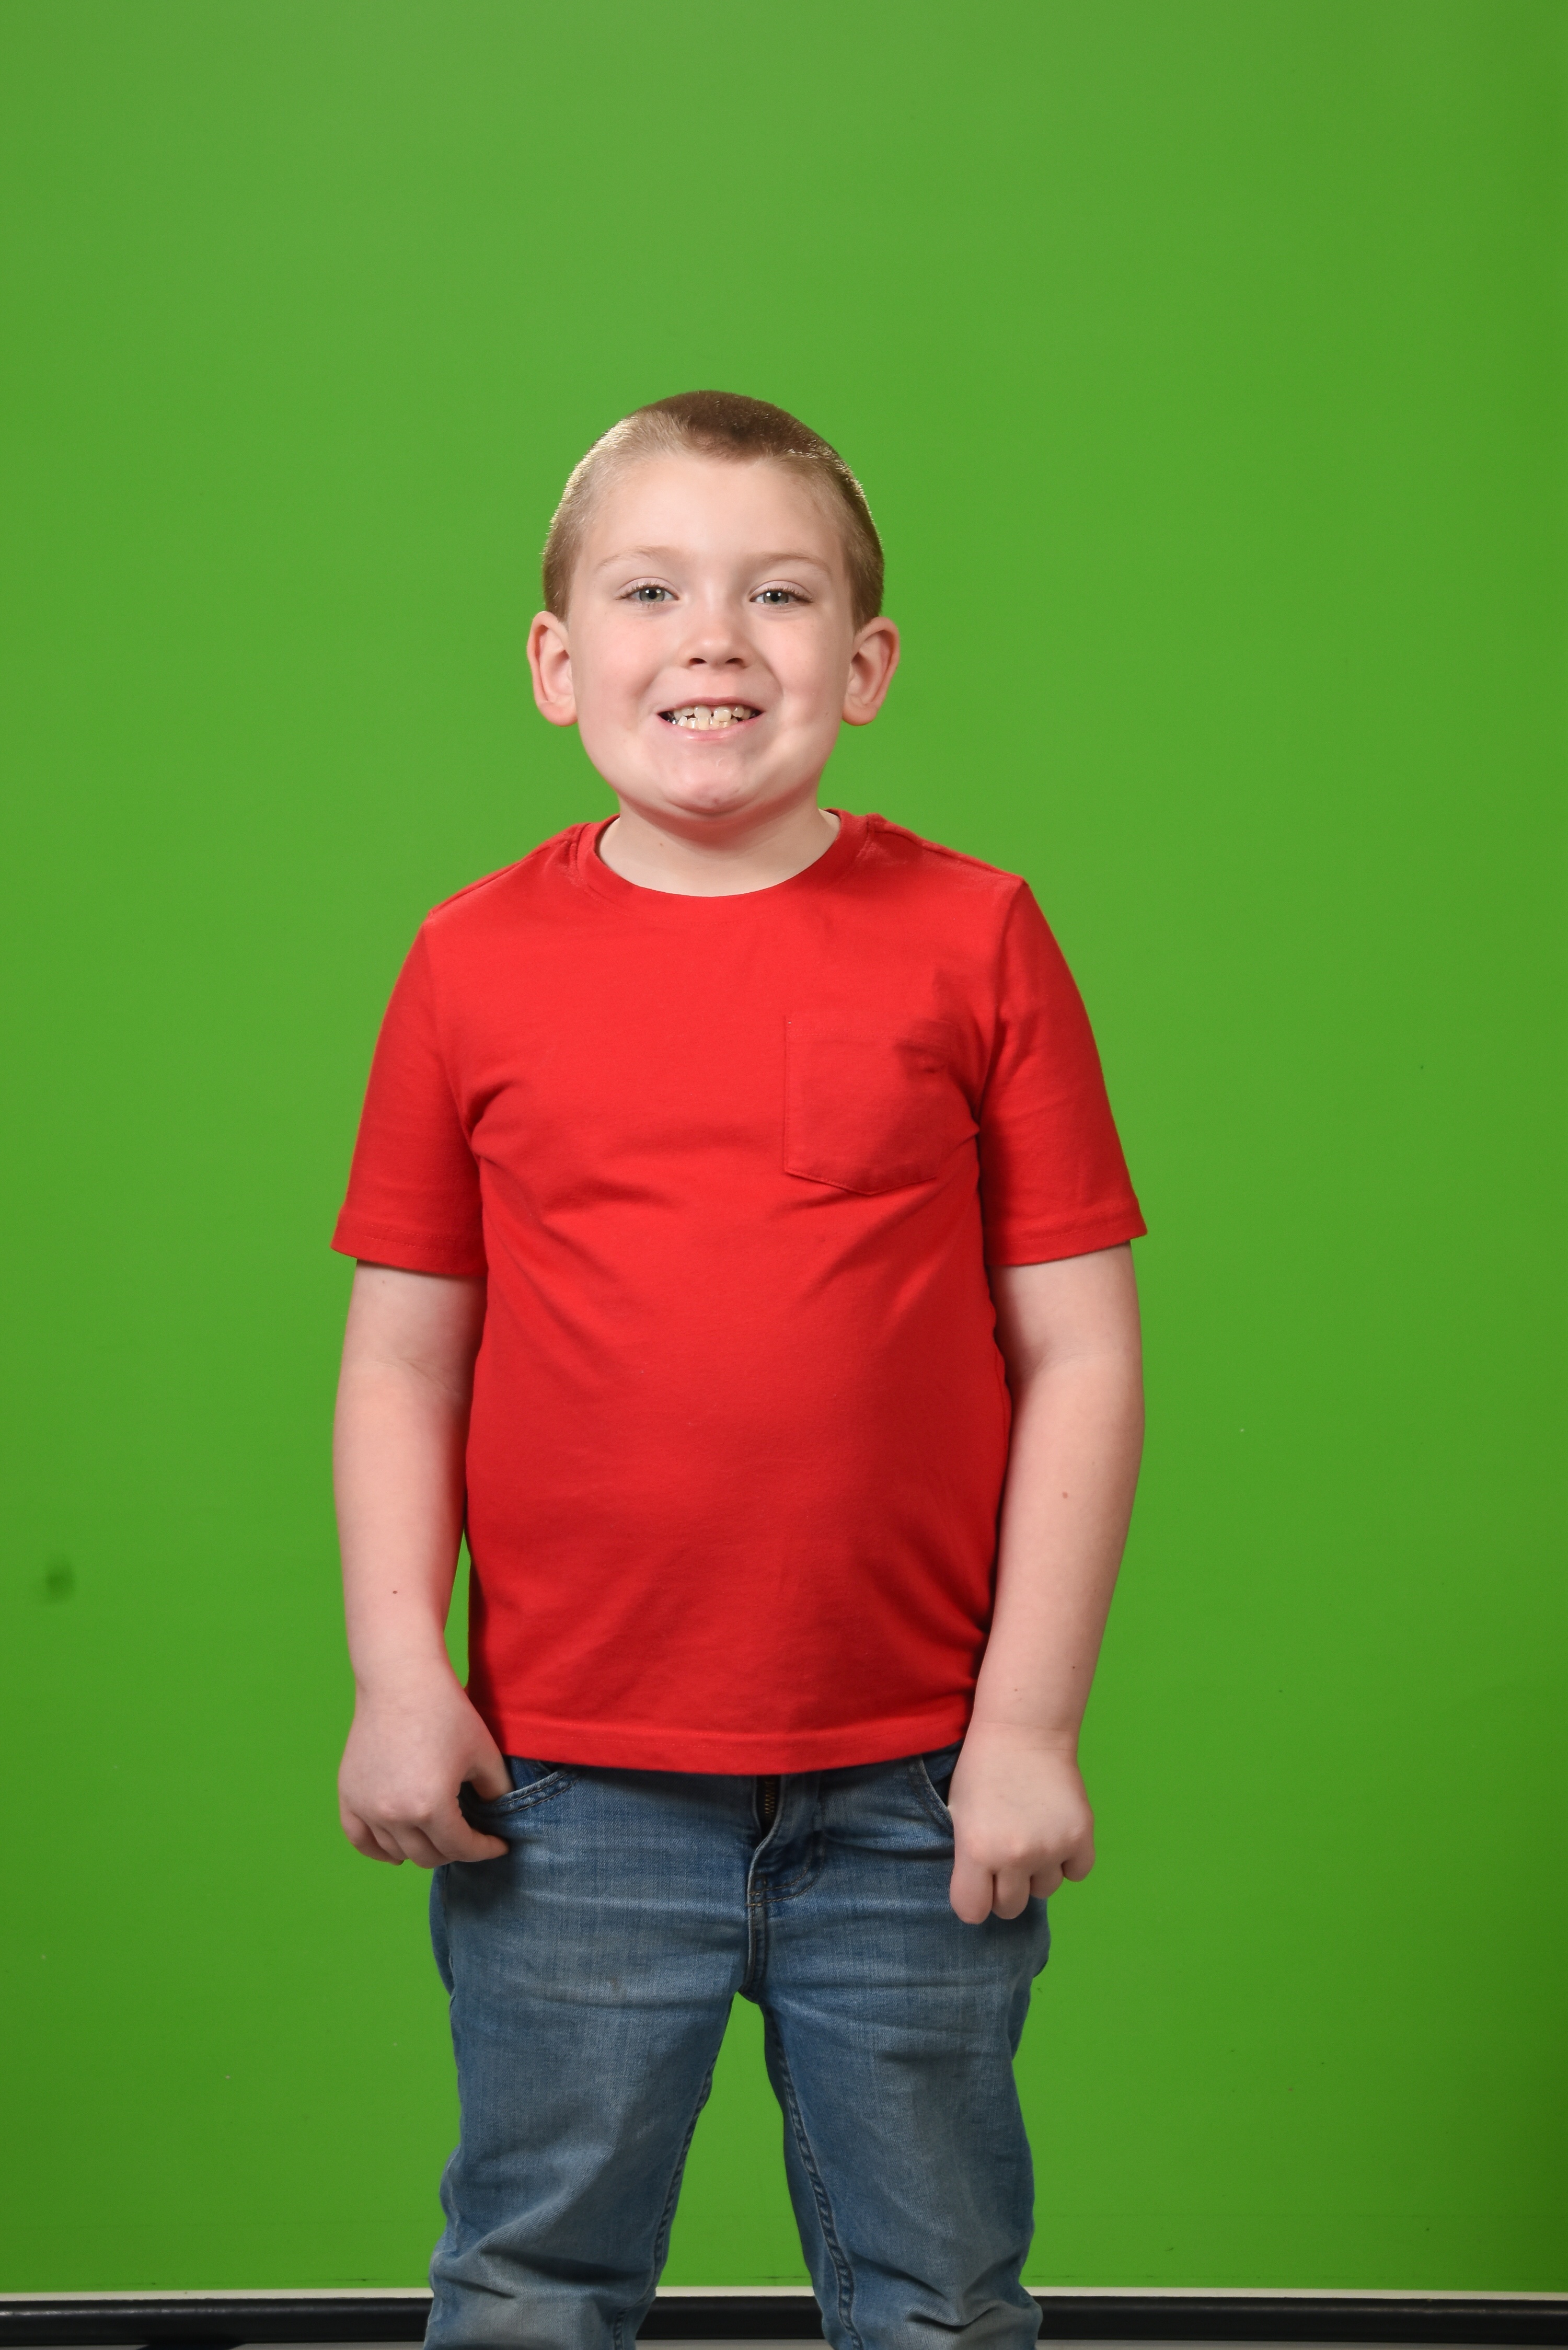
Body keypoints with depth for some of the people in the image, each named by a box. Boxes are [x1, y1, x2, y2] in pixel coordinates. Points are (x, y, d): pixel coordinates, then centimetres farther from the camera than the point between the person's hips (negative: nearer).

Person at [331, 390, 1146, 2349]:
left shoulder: (970, 939, -2)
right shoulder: (476, 962, 1)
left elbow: (1079, 1349, -2)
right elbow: (404, 1357, 4)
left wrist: (1031, 1720, -6)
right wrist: (398, 1675, -5)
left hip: (910, 1789, 0)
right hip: (567, 1787, 1)